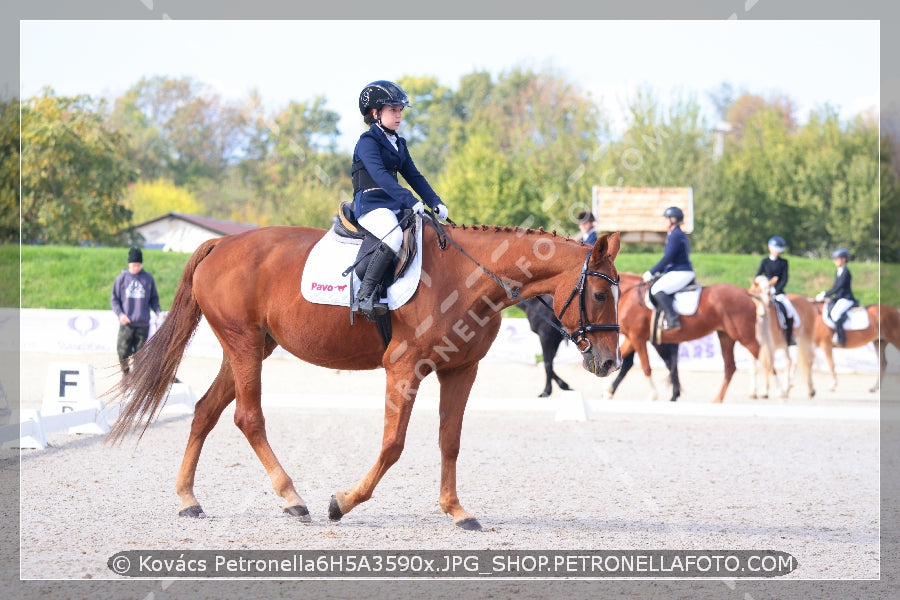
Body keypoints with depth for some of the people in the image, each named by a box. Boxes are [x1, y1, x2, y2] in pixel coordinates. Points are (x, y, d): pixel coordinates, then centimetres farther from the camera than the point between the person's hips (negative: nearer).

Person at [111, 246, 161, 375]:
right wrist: (120, 314, -11)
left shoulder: (148, 278, 7)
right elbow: (114, 299, 6)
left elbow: (154, 298, 12)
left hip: (143, 325, 0)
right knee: (123, 354, -4)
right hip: (126, 325, 0)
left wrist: (158, 311, -6)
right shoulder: (121, 278, 4)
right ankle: (126, 374, 17)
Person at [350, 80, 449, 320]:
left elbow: (413, 176, 19)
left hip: (394, 207, 9)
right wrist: (410, 200, -31)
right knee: (394, 236, -35)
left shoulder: (398, 144, 19)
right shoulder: (368, 142, -8)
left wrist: (435, 202, 4)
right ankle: (365, 294, -33)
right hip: (370, 205, -9)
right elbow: (380, 175, -22)